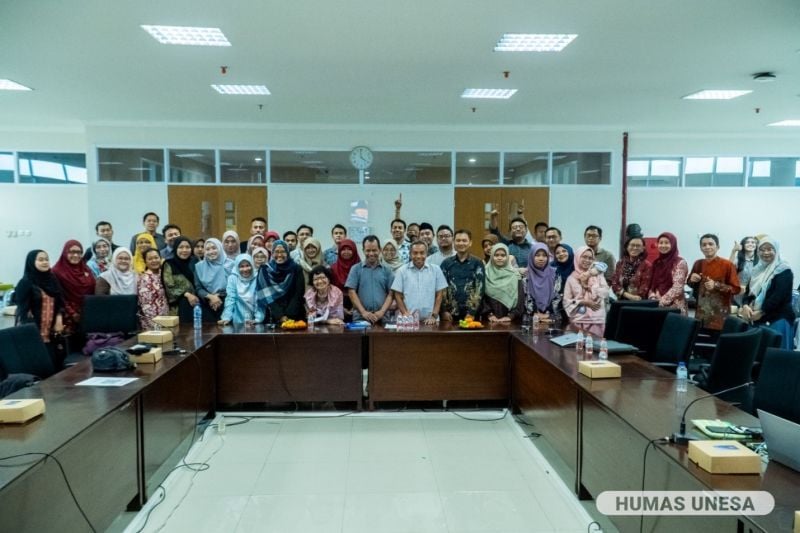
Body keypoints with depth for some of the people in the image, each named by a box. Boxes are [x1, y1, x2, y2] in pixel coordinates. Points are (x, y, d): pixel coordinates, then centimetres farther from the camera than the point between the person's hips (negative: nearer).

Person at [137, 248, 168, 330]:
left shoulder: (162, 274, 8)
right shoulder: (144, 279, -12)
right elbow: (146, 305, -17)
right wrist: (156, 324, -19)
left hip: (165, 319, 7)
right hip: (152, 323, -7)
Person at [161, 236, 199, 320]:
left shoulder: (193, 264, 13)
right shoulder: (169, 265, 0)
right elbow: (170, 288, -5)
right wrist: (186, 294, -15)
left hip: (194, 304, 4)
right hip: (178, 307, -4)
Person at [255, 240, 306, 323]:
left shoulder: (296, 269, 1)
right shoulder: (265, 270, 2)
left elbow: (298, 294, -3)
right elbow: (267, 297, -4)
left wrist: (288, 316, -13)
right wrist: (280, 316, -13)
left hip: (295, 317, 0)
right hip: (273, 317, 0)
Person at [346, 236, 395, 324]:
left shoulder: (387, 270, 8)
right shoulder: (356, 269, 6)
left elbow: (391, 293, 4)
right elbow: (351, 292, -1)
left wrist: (382, 312, -10)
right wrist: (363, 312, -11)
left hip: (383, 318, 1)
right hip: (360, 318, 0)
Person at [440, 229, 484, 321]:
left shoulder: (477, 263, 2)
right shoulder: (446, 263, 6)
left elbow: (479, 289, -4)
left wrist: (472, 312, -11)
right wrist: (444, 310, -5)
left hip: (470, 312, -1)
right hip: (451, 312, 1)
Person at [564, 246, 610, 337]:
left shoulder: (598, 275, 10)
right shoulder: (571, 278, 4)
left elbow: (605, 292, -2)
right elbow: (566, 301, -2)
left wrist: (589, 286, -6)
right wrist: (585, 302, -10)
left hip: (597, 319, 1)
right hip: (578, 320, -1)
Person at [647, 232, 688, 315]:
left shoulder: (680, 262, -5)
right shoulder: (656, 262, 13)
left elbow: (677, 287, -15)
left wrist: (662, 301, -21)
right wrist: (652, 298, -6)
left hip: (674, 306, -5)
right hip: (656, 305, 5)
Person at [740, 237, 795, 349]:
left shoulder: (784, 271, -6)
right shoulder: (758, 269, 14)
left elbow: (779, 296, -17)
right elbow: (749, 290, 10)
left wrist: (760, 312, -18)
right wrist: (745, 305, -9)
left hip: (777, 320, -6)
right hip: (758, 320, 6)